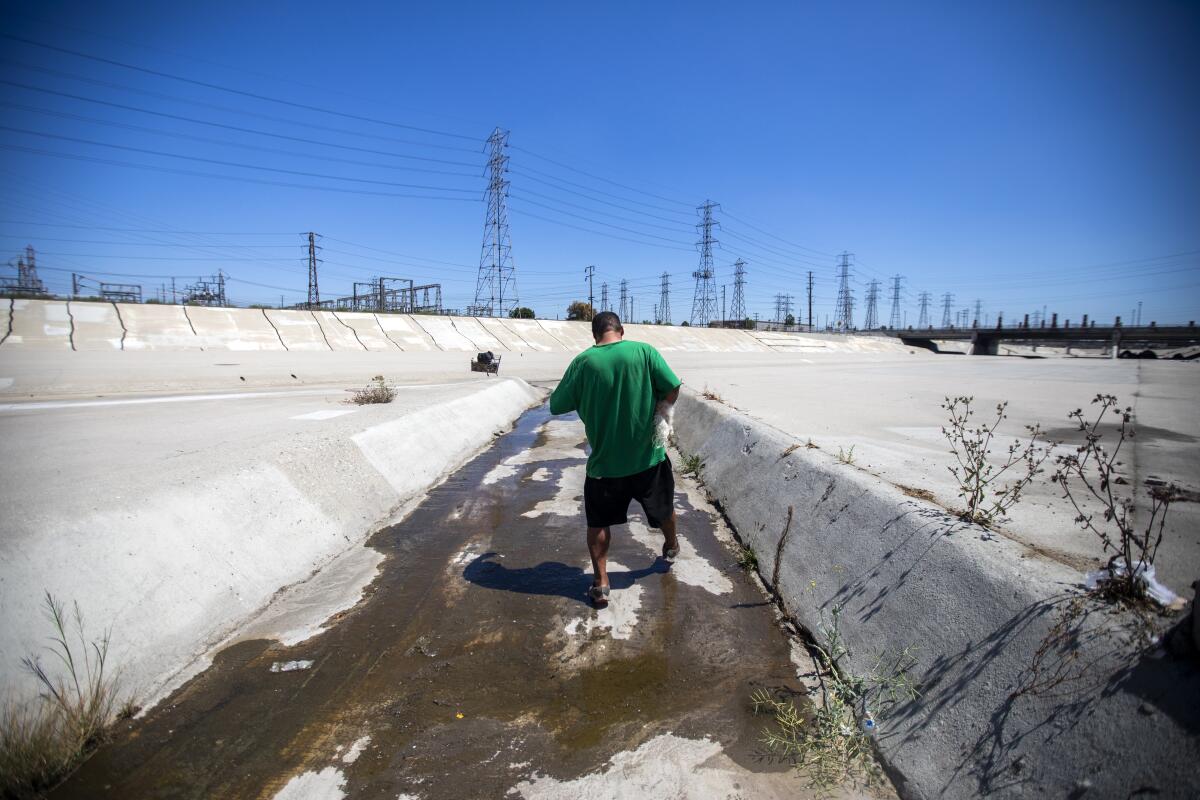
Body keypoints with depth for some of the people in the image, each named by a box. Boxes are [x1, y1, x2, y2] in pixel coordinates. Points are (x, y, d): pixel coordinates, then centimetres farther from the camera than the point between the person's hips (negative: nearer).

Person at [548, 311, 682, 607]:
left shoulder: (584, 361, -9)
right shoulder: (644, 351, -8)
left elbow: (556, 406, -6)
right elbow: (673, 389, -12)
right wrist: (659, 409, 6)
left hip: (605, 461, -1)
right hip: (648, 454, 1)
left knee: (599, 523, 16)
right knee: (663, 506, 27)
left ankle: (600, 584, 16)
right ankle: (671, 547, 51)